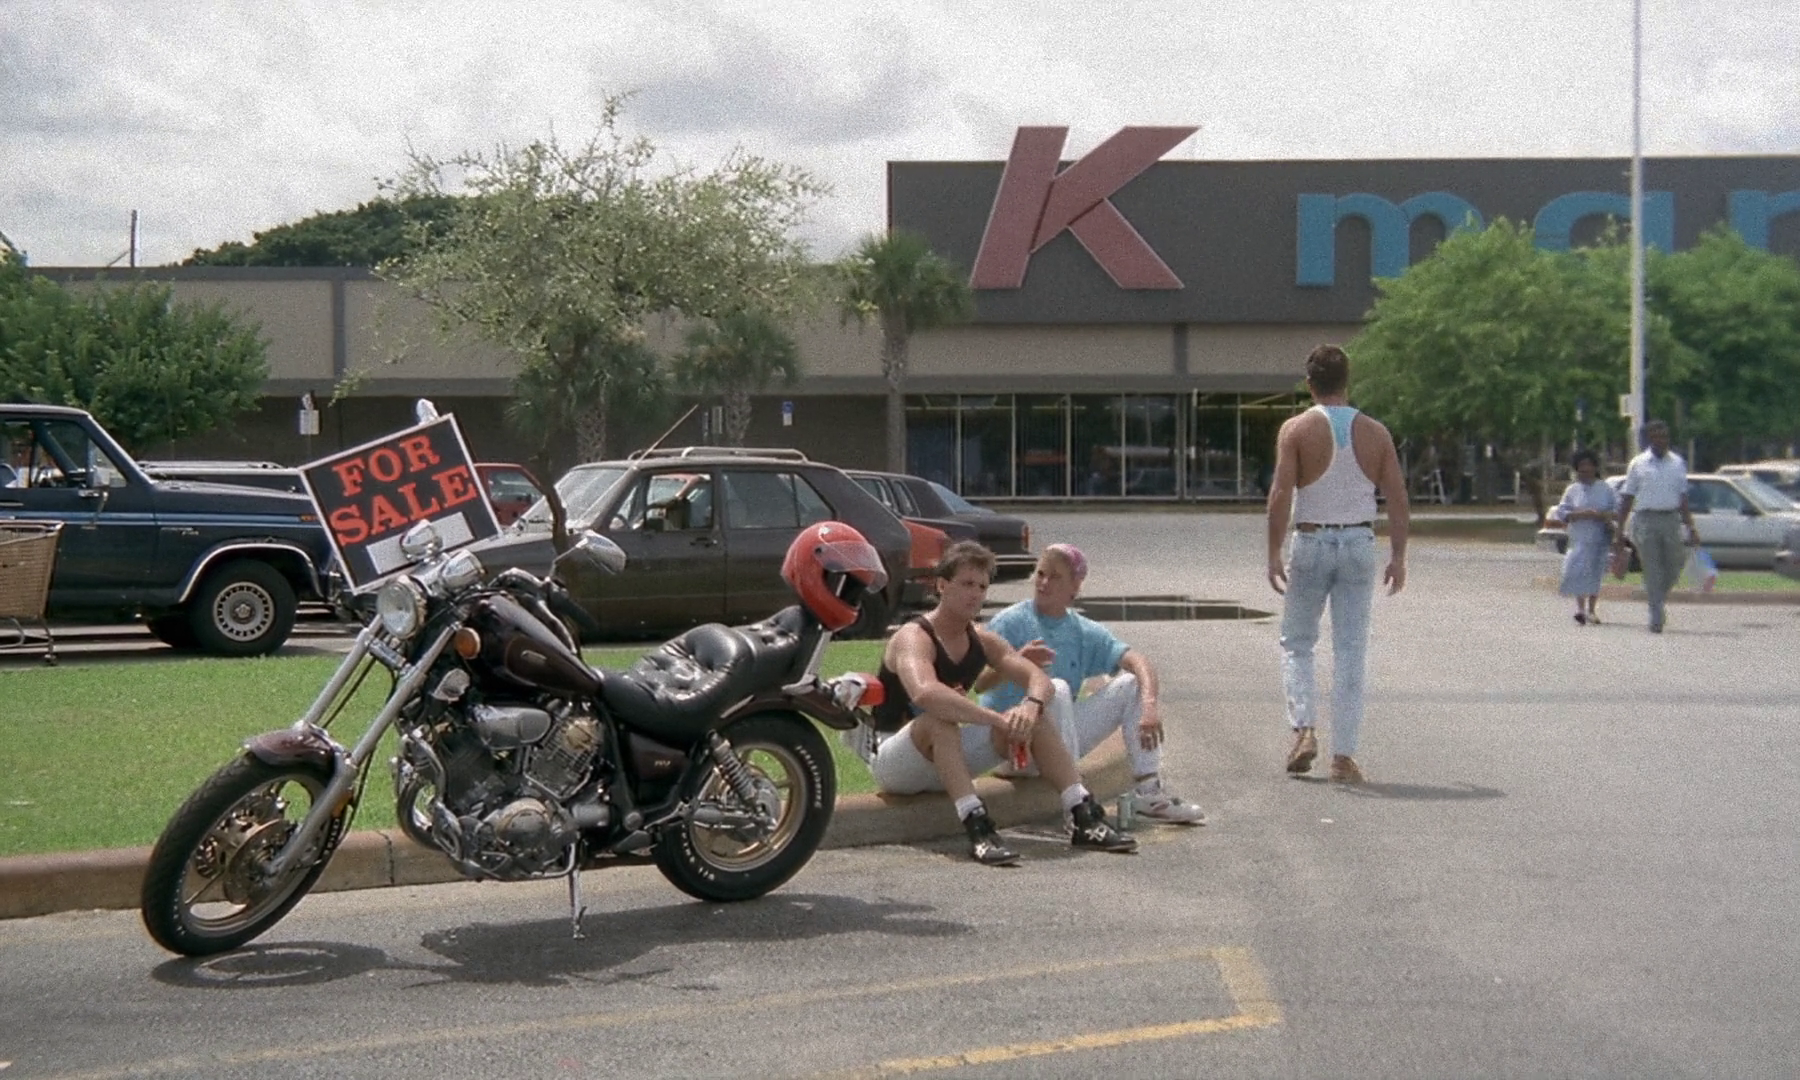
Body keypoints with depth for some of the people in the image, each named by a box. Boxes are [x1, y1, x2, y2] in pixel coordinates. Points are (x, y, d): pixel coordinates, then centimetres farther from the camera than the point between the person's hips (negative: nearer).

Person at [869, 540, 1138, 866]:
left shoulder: (983, 640, 5)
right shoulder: (914, 638, -20)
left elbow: (1038, 677, -4)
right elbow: (923, 692, -42)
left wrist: (1030, 705, -29)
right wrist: (997, 720, -44)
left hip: (945, 760, 7)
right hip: (891, 762, -7)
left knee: (1030, 718, -7)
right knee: (939, 718, -38)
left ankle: (1085, 818, -14)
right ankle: (977, 829, -47)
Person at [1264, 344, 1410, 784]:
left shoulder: (1297, 430, -5)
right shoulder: (1375, 432, 3)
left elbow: (1281, 495, -13)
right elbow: (1398, 500, 1)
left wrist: (1274, 554, -9)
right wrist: (1398, 556, 6)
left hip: (1312, 542, -2)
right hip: (1360, 542, 2)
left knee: (1296, 641, 14)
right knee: (1350, 650, 5)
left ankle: (1303, 728, -4)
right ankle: (1344, 754, 4)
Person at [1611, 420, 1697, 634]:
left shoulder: (1678, 463, 10)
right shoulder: (1638, 464, 4)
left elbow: (1683, 498, 14)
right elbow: (1626, 499, 5)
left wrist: (1691, 528, 8)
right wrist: (1619, 532, 1)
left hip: (1671, 519, 2)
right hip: (1646, 519, -2)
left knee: (1673, 568, 2)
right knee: (1652, 570, -5)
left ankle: (1658, 600, 29)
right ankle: (1656, 618, -2)